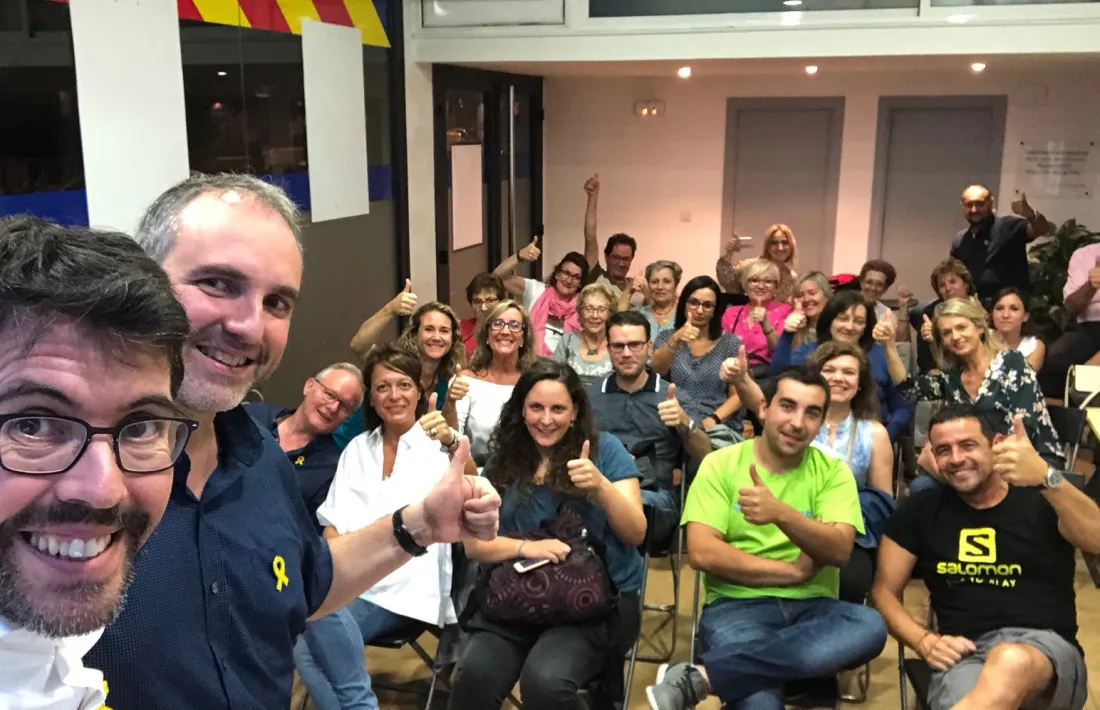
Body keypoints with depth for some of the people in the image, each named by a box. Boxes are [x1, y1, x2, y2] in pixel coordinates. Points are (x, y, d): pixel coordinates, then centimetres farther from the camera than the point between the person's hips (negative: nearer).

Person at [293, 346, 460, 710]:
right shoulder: (357, 448, 19)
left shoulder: (437, 442, 6)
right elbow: (335, 517, 9)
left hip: (405, 584, -4)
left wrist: (453, 442, -33)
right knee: (306, 649, -26)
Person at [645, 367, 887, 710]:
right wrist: (794, 571, -10)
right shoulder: (720, 464, 2)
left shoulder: (832, 470, 7)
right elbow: (702, 553, -9)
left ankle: (700, 677, -30)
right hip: (736, 605, -5)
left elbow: (839, 550, -9)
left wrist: (780, 513, -28)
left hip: (812, 607, 5)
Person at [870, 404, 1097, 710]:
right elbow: (884, 591, 16)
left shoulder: (1041, 501, 6)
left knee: (1012, 664, -39)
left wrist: (1046, 478, -34)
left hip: (1047, 646, 0)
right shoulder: (920, 511, 13)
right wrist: (925, 641, -3)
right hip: (963, 654, 0)